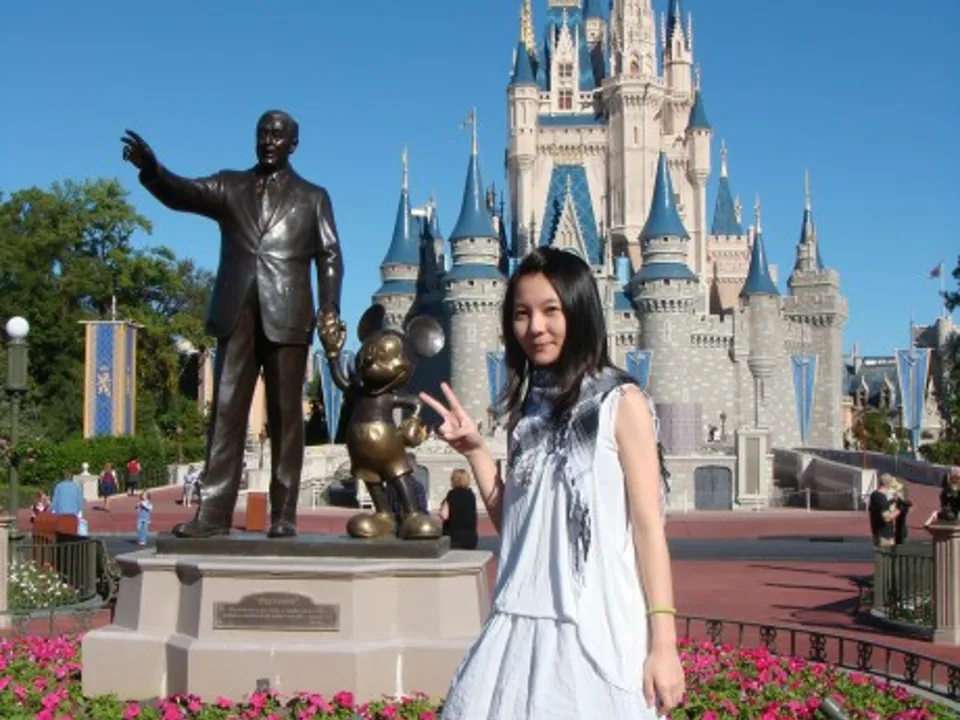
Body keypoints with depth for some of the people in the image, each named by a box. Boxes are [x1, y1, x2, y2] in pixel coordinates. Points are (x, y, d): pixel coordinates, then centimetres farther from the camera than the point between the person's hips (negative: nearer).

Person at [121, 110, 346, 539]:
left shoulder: (312, 198, 15)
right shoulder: (229, 187, 16)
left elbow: (330, 257, 8)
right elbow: (181, 194, 0)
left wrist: (330, 309, -7)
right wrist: (150, 168, -21)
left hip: (286, 318, -1)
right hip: (236, 315, 1)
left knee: (285, 418, 0)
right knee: (226, 413, -3)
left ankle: (283, 515, 3)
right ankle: (214, 513, -3)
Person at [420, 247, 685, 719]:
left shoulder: (620, 402, -3)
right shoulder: (529, 406, 13)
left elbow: (649, 525, -6)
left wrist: (663, 642, -10)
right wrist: (474, 451, 5)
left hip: (598, 629, -5)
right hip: (520, 626, 5)